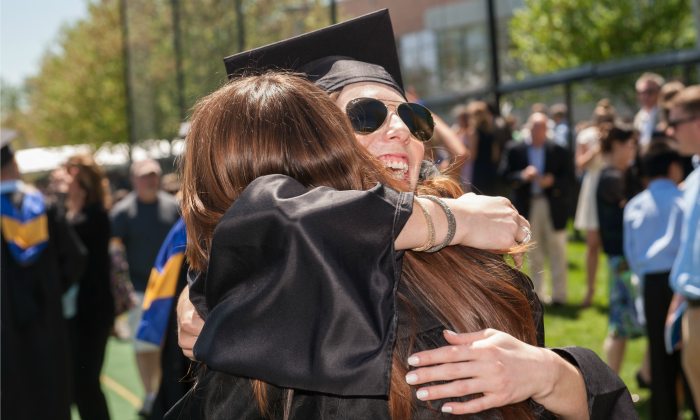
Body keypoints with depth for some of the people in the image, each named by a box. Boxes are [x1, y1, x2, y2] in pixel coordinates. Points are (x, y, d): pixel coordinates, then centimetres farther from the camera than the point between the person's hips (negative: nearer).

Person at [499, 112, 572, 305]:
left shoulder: (558, 150, 1)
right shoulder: (514, 150, 3)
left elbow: (567, 176, -2)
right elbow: (504, 174, -3)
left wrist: (551, 181, -20)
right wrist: (523, 176, -18)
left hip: (553, 204, -1)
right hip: (528, 206, 1)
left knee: (556, 250, 2)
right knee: (533, 252, 9)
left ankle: (559, 293, 9)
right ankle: (538, 293, 19)